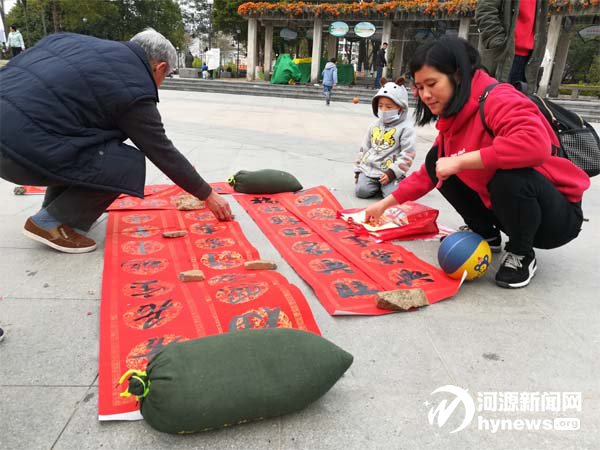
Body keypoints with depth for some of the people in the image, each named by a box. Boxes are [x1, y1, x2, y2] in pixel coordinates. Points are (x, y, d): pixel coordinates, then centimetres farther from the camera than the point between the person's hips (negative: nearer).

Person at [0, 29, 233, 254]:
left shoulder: (79, 41, 17)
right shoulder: (134, 92, -6)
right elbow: (165, 155, 1)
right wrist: (208, 195, 13)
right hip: (20, 149, -9)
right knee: (130, 166, -5)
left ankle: (54, 206, 26)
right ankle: (50, 221, 2)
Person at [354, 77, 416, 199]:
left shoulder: (406, 127, -5)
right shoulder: (374, 125, 13)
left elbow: (407, 155, -10)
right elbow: (364, 148, 18)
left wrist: (392, 172, -18)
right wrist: (358, 169, 13)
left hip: (389, 171, -4)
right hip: (368, 168, 5)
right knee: (361, 191, -16)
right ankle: (377, 184, 14)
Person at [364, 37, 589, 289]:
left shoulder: (498, 100, -25)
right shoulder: (453, 117, 1)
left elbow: (535, 143, -44)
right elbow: (430, 173, 10)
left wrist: (459, 162, -36)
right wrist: (386, 203, 8)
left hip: (557, 214, -7)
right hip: (505, 205, 8)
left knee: (510, 176, -39)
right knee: (437, 160, -1)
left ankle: (521, 255, -8)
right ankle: (487, 236, 13)